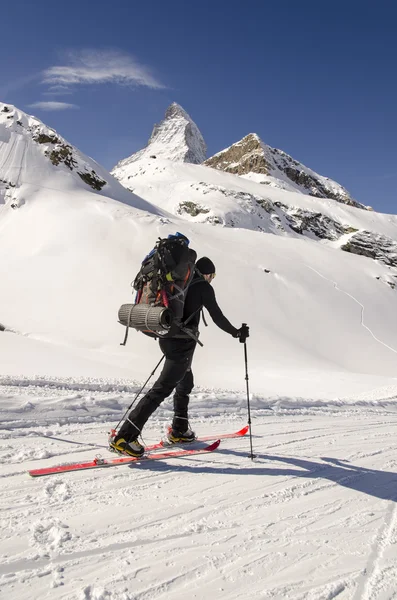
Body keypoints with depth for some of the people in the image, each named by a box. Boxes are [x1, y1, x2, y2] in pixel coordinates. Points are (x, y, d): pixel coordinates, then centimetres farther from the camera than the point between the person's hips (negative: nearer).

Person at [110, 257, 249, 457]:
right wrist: (237, 332, 10)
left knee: (185, 383, 24)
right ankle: (125, 436, -11)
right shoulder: (203, 287, -5)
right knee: (163, 388, -9)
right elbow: (217, 316, -4)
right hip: (182, 344, -9)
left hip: (167, 339, 9)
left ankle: (179, 430, 32)